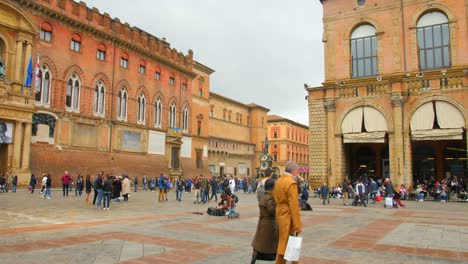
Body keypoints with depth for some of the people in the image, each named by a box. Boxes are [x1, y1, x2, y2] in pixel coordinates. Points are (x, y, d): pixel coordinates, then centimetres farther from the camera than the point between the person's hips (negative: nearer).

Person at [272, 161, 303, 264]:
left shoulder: (278, 181, 9)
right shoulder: (291, 183, -18)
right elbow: (294, 206, -20)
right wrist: (298, 225, -18)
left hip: (279, 215, 9)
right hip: (287, 218, -8)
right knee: (285, 245, 1)